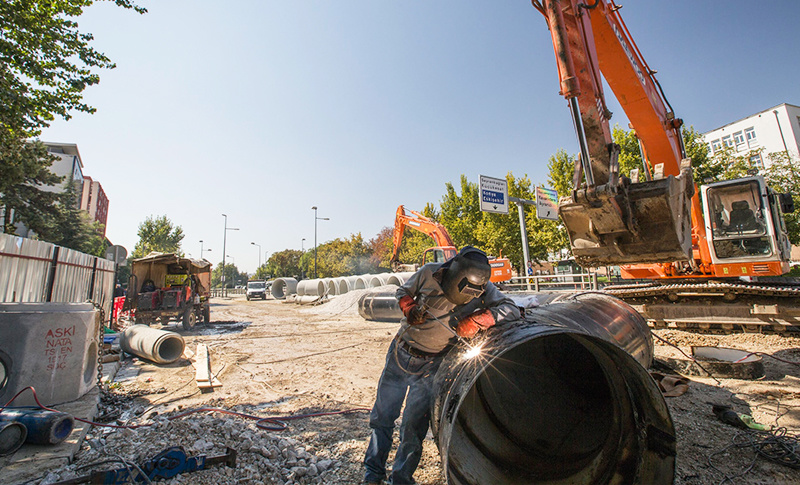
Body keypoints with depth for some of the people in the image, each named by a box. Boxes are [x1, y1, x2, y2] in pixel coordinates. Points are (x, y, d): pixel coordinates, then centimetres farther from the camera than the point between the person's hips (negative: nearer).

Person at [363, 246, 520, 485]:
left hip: (430, 366, -1)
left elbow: (512, 310, -24)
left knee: (413, 426, 4)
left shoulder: (482, 289, -14)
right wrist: (409, 308, -18)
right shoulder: (429, 273, -15)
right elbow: (403, 292, 2)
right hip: (400, 354, 1)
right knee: (382, 417, 12)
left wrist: (477, 320, -35)